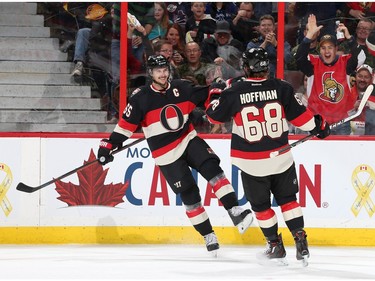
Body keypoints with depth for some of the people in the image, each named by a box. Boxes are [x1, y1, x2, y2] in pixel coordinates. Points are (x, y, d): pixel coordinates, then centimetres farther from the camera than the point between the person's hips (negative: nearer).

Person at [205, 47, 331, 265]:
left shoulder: (234, 92, -10)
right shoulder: (281, 88, -7)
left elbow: (215, 115, 4)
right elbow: (299, 115, 0)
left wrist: (217, 94, 23)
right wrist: (318, 126, 18)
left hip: (252, 163, -2)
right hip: (281, 157, 2)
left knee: (261, 205, 16)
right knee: (287, 199, 17)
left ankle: (275, 245, 20)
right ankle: (301, 241, 9)